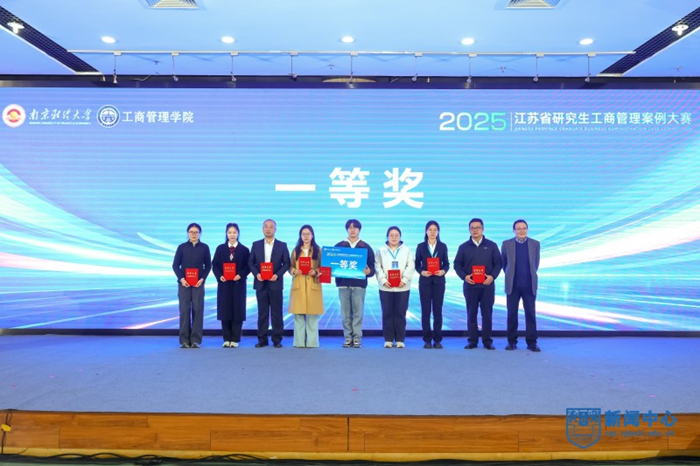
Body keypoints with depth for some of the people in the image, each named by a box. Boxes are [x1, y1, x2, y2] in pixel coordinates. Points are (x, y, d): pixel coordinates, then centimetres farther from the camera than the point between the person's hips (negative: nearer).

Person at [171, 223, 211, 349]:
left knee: (198, 310, -2)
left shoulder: (204, 248, 5)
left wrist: (202, 279, -8)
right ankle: (184, 340, 5)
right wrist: (181, 278, -10)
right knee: (184, 310, -1)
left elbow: (208, 265, 6)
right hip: (184, 283, 0)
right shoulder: (182, 247, 4)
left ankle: (196, 340, 3)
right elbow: (175, 265, 4)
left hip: (198, 283, 0)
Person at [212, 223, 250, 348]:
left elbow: (248, 266, 0)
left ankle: (235, 340, 7)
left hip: (238, 284, -1)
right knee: (225, 311, 2)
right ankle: (226, 339, 11)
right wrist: (219, 276, -11)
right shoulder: (220, 248, 9)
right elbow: (214, 265, 5)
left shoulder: (244, 250, 4)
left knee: (237, 311, 0)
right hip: (224, 284, 1)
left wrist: (240, 275, -16)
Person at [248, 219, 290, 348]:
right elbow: (250, 262, 7)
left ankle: (277, 340, 10)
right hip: (261, 283, 1)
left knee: (276, 313, 2)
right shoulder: (256, 245, 8)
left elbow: (286, 263, 1)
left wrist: (277, 275, -13)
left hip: (275, 283, -1)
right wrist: (256, 274, -10)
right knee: (262, 312, 6)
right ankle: (262, 339, 13)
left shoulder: (282, 245, 4)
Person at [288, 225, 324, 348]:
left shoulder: (318, 250, 6)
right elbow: (290, 266, 10)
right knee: (298, 315, 1)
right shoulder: (295, 250, 11)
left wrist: (315, 272, -14)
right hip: (298, 286, 1)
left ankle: (311, 342, 7)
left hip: (313, 286, -1)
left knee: (312, 316, 0)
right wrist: (294, 271, -10)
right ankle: (299, 342, 8)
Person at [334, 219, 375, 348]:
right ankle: (348, 338, 10)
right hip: (343, 284, 1)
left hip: (359, 284, -1)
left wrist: (368, 271, -15)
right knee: (346, 313, 3)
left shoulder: (366, 247, 9)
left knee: (358, 312, -2)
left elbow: (372, 267, 5)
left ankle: (357, 338, 5)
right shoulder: (338, 246, 11)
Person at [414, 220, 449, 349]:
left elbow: (446, 263, 6)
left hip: (439, 281, 0)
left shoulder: (443, 246, 6)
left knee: (437, 310, 2)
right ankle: (427, 340, 7)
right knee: (425, 311, 0)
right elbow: (417, 264, 5)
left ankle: (437, 340, 9)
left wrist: (443, 271, -13)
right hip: (425, 281, 0)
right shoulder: (421, 246, 4)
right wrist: (422, 272, -14)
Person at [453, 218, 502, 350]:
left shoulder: (492, 245, 6)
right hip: (470, 285, 0)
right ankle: (473, 341, 11)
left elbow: (498, 263, 5)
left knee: (487, 314, 3)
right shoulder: (463, 247, 6)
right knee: (471, 314, 3)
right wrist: (464, 276, -11)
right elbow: (457, 264, 6)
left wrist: (492, 276, -12)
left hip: (487, 285, 0)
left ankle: (487, 341, 12)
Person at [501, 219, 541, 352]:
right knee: (512, 314, 4)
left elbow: (536, 263, 15)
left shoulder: (535, 244, 2)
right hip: (513, 285, 0)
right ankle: (512, 341, 13)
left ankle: (532, 342, 10)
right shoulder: (506, 244, -1)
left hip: (529, 285, 1)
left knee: (530, 314, 2)